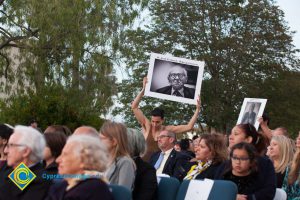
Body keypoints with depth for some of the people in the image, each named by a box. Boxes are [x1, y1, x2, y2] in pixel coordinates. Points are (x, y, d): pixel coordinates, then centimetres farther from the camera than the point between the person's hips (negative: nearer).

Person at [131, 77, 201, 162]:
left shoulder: (168, 129, -3)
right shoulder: (147, 126, -3)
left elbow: (189, 127, -4)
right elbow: (134, 107, -6)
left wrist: (197, 109, -9)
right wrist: (143, 89, -9)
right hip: (145, 161, 0)